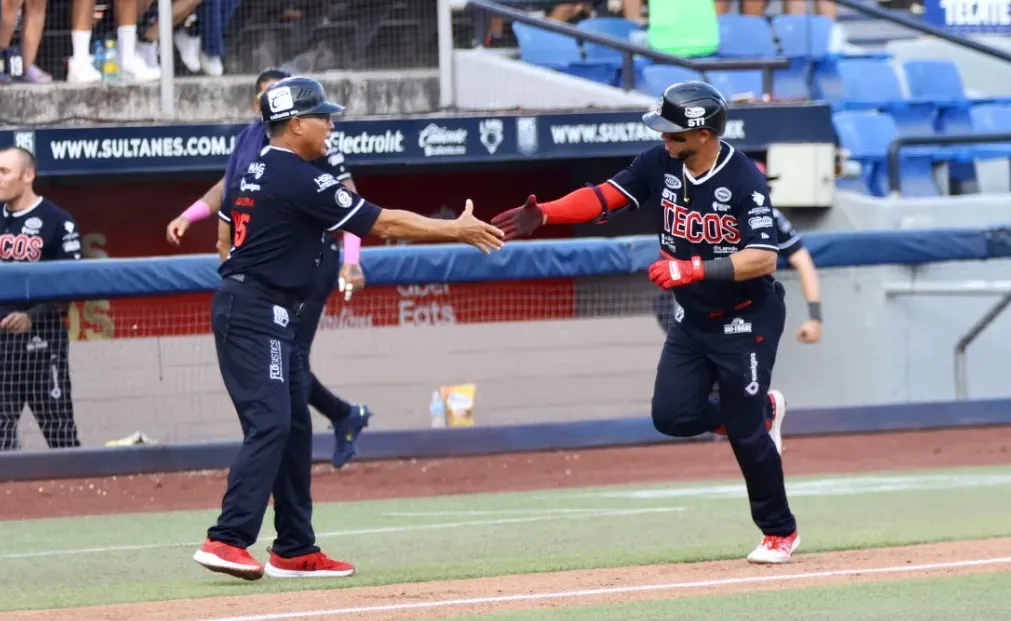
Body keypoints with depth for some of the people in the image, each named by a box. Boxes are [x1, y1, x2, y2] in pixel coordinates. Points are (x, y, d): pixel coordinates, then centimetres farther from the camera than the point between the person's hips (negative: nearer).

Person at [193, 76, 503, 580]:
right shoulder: (302, 181, -15)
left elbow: (225, 240, 21)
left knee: (294, 426, 12)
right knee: (270, 424, -17)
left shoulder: (254, 172, 13)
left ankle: (295, 550, 14)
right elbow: (384, 223, -13)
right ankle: (227, 541, -25)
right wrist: (456, 230, -5)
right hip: (256, 316, -10)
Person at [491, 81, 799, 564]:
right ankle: (760, 411, 23)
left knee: (745, 433, -3)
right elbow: (605, 197, -9)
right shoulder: (659, 165, -5)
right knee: (673, 415, -6)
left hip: (747, 320, -6)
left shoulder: (743, 181, -23)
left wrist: (693, 269, -37)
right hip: (693, 319, 6)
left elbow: (764, 257, -28)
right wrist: (544, 214, -24)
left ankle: (780, 532, 17)